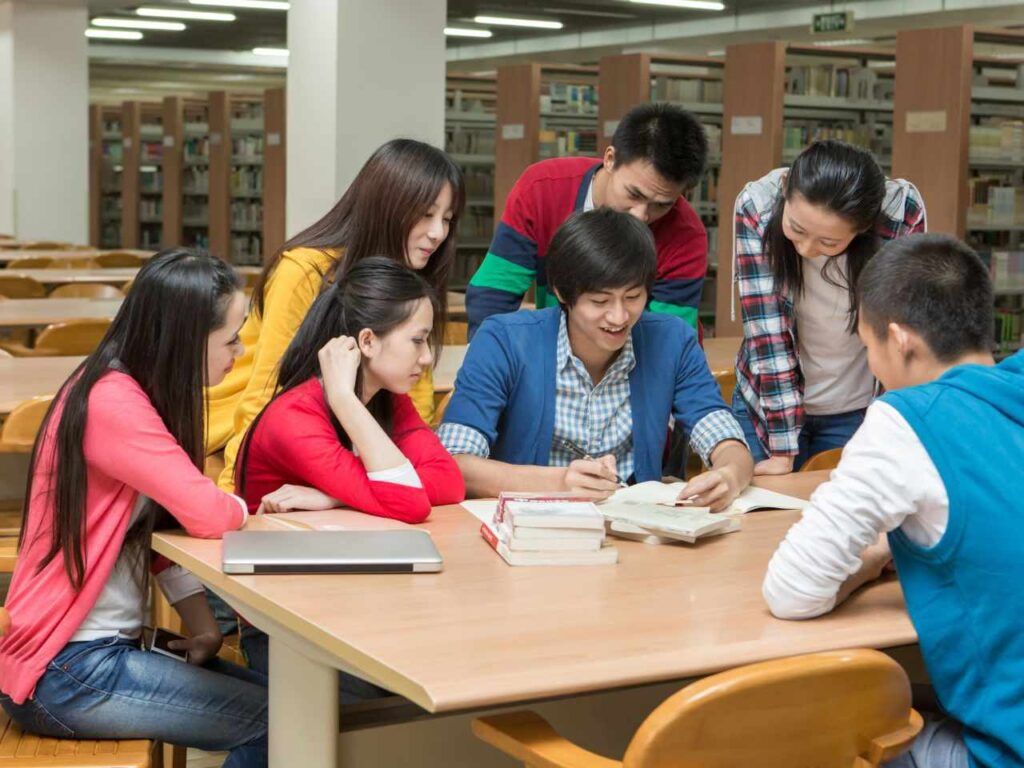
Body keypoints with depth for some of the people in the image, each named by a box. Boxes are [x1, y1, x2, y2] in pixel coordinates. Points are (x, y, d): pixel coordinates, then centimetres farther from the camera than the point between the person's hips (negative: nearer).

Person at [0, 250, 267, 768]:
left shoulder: (137, 390, 7)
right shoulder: (112, 402, -22)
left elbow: (167, 524, 10)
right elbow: (208, 516, -28)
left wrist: (202, 625, -2)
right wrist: (247, 506, -5)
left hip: (104, 645, 9)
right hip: (64, 672, -9)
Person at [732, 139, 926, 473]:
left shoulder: (902, 211, -24)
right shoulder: (756, 206, -23)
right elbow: (766, 330, -23)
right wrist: (781, 451, -23)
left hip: (857, 412, 0)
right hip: (768, 402, 1)